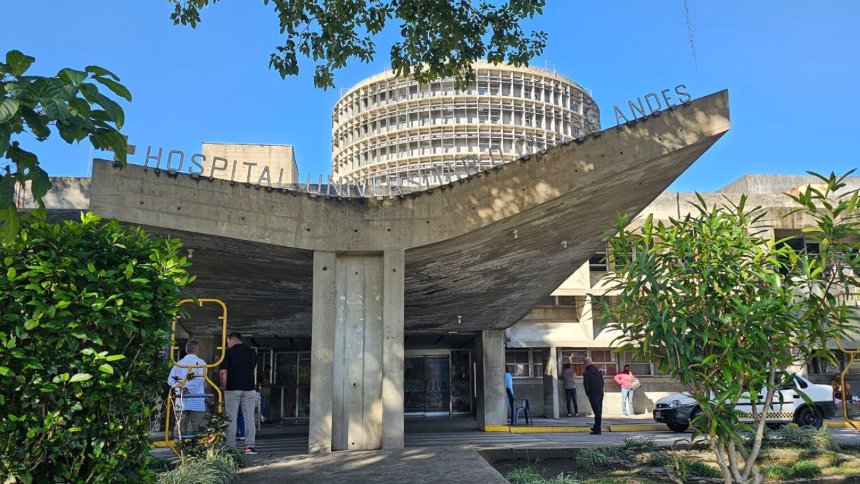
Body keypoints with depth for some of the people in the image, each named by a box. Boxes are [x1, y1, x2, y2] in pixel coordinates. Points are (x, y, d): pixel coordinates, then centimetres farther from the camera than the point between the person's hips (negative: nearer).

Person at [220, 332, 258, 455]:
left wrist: (224, 387, 4)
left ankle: (231, 447, 5)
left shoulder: (228, 352, -3)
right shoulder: (251, 352, 9)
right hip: (249, 388, 3)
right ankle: (250, 446, -1)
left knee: (231, 419, 4)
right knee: (249, 418, 4)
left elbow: (223, 372, -8)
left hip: (232, 389, -3)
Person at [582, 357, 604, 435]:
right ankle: (596, 427, 26)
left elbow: (586, 385, -11)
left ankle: (597, 429, -4)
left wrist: (588, 394, 0)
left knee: (597, 412, -6)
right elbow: (602, 382, 13)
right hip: (600, 394, 6)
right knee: (599, 411, 15)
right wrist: (601, 391, 15)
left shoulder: (586, 373, -11)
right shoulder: (599, 371, 10)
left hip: (593, 394, -6)